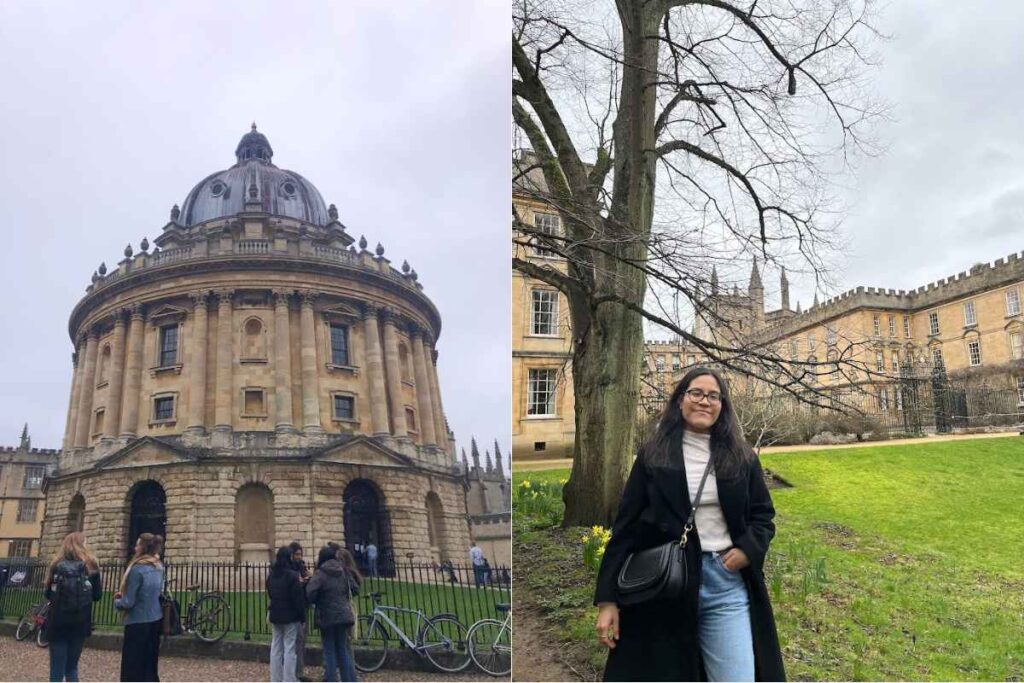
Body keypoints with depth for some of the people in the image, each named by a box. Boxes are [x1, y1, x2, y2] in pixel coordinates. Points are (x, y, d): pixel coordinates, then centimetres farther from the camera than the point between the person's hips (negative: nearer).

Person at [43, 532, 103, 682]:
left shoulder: (57, 565, -1)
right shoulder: (90, 566, -2)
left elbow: (48, 593, 8)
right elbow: (97, 595, 3)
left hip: (58, 624, 0)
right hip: (80, 625, 1)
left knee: (57, 670, 5)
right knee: (72, 667, 16)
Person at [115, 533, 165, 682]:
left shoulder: (138, 569, -17)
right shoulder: (159, 567, 6)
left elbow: (128, 603, -15)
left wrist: (117, 601, 7)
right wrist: (124, 594, 15)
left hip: (139, 623, -7)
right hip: (155, 620, 7)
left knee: (132, 668, 2)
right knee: (150, 666, 14)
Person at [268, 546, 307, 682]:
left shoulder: (271, 575, 6)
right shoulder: (292, 575, -17)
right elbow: (298, 599, -16)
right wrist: (302, 618, -9)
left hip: (275, 616, 7)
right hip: (290, 617, -7)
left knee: (276, 648, 12)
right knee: (289, 649, -3)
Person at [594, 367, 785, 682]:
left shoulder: (742, 457, 8)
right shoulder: (653, 456, 2)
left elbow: (763, 515, 14)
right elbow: (625, 527, -1)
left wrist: (748, 550, -9)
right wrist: (607, 599, -6)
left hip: (727, 582, 2)